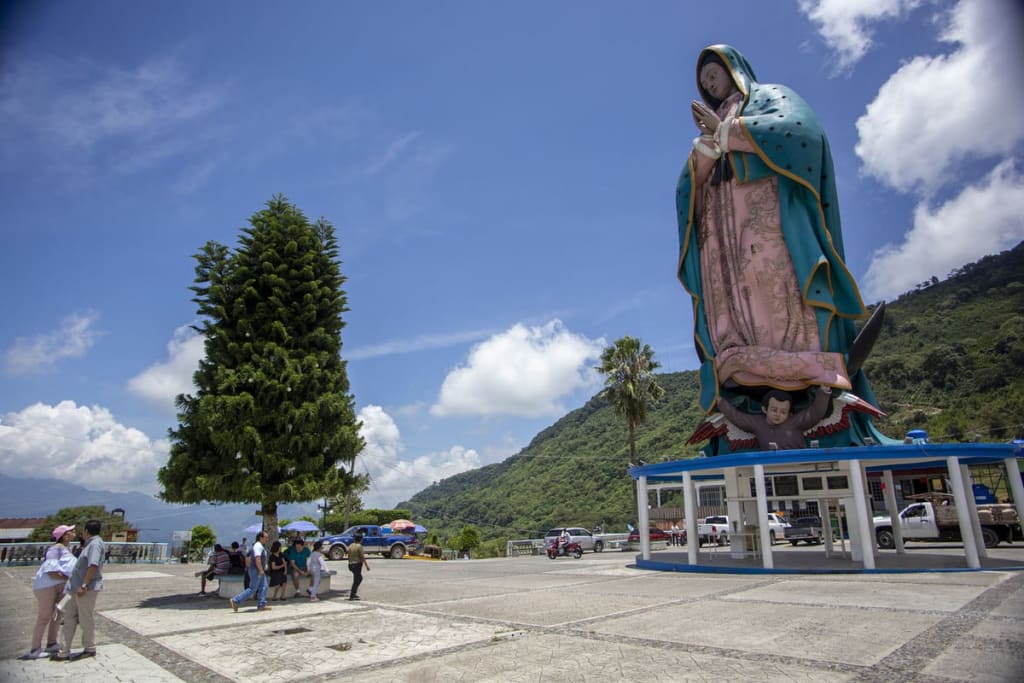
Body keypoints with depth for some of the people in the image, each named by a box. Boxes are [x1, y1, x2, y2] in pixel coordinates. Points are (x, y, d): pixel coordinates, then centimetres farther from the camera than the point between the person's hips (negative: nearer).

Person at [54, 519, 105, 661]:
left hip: (87, 589, -10)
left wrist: (84, 585, -27)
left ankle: (90, 649, 15)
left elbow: (93, 565, -25)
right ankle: (64, 651, 17)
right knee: (69, 617, 11)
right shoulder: (90, 544, 17)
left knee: (86, 619, 2)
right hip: (77, 588, 10)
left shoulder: (95, 543, -15)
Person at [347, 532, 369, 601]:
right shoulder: (359, 546, -14)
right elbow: (362, 557, -15)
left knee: (359, 578, 21)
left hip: (351, 564, 8)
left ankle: (353, 593, 21)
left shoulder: (351, 546, 8)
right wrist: (367, 566, -10)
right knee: (356, 580, -1)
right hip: (357, 564, -8)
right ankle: (352, 596, 1)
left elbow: (349, 556, 14)